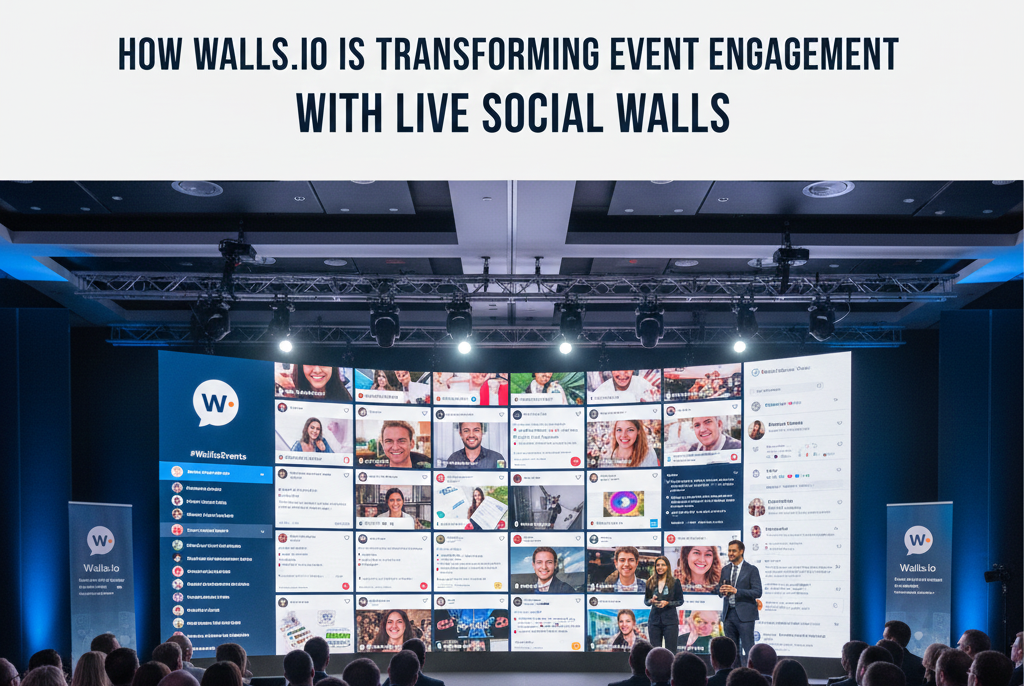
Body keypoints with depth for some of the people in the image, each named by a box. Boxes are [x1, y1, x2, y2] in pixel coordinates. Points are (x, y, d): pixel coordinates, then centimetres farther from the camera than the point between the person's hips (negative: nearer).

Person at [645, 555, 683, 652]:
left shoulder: (675, 582, -1)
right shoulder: (650, 583, 7)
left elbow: (680, 601, 3)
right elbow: (645, 601, 13)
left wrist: (667, 603, -13)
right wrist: (651, 601, -9)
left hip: (670, 620, -3)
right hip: (654, 620, 3)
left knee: (670, 651, -4)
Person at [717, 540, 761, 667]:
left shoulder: (751, 570, -3)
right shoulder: (725, 570, 14)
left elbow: (757, 592, -10)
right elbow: (720, 590, 19)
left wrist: (736, 591, -20)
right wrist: (721, 591, -7)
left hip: (744, 614, -6)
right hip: (729, 613, 6)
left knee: (747, 649, -8)